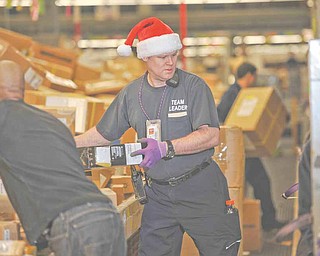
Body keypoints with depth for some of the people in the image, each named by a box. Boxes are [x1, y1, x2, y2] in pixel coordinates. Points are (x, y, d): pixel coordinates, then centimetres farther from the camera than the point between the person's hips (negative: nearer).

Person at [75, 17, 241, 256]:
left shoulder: (194, 86, -8)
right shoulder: (130, 93, 6)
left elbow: (211, 136, -18)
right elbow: (103, 134, 17)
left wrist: (166, 148, -26)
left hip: (200, 190, -4)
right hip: (158, 195, 4)